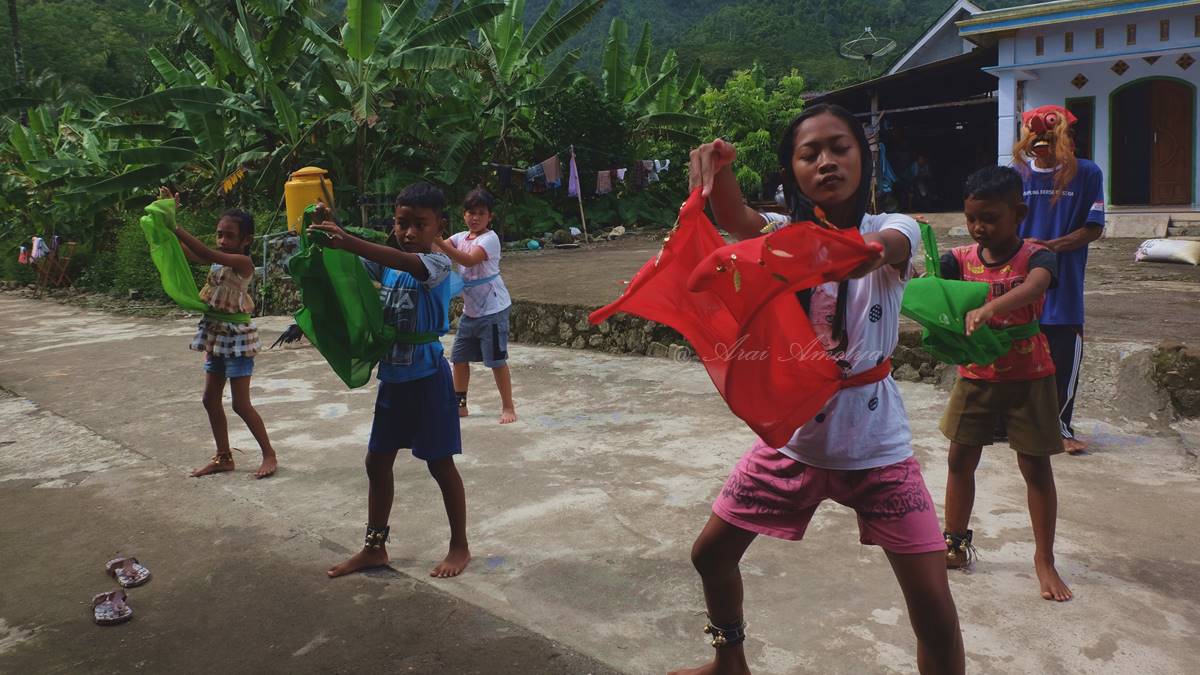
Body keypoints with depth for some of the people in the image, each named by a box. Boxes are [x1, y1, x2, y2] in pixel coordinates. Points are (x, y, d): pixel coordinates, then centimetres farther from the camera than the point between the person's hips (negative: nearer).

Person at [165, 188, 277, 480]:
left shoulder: (243, 262, -16)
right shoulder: (219, 259, 8)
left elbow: (205, 253, -30)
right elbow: (183, 250, 6)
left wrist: (174, 226, -29)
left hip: (236, 336, -8)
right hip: (215, 335, 9)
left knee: (241, 404, -4)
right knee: (211, 399, 11)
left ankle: (269, 454, 10)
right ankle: (223, 457, 22)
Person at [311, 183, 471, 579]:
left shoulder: (438, 264, -14)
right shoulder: (386, 263, 6)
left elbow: (404, 262, -34)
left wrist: (349, 242, -45)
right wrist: (328, 231, -22)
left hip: (427, 376, -7)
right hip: (392, 376, 7)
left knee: (440, 464, 5)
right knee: (377, 462, 13)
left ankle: (460, 546, 22)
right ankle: (374, 547, 28)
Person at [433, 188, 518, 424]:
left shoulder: (490, 238, -15)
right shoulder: (461, 237, 9)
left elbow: (469, 260, -31)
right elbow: (439, 249, -6)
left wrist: (440, 243, -39)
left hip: (492, 309, -8)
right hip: (470, 309, 8)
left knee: (497, 360, -3)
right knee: (459, 357, 12)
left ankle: (508, 407, 10)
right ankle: (460, 405, 25)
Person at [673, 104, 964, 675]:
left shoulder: (893, 230, -8)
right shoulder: (784, 234, -1)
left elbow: (867, 254, -34)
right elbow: (736, 219, -25)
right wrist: (717, 167, -47)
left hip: (876, 447, -3)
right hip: (791, 437, 3)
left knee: (935, 611, -5)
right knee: (711, 554, 13)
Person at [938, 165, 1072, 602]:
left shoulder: (1034, 255, -15)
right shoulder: (962, 259, -3)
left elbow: (1035, 286, -37)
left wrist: (990, 308, -54)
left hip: (1028, 377, -3)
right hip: (976, 375, 4)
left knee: (1036, 467, 5)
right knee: (960, 460, 9)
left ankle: (1044, 558, 20)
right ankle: (955, 545, 24)